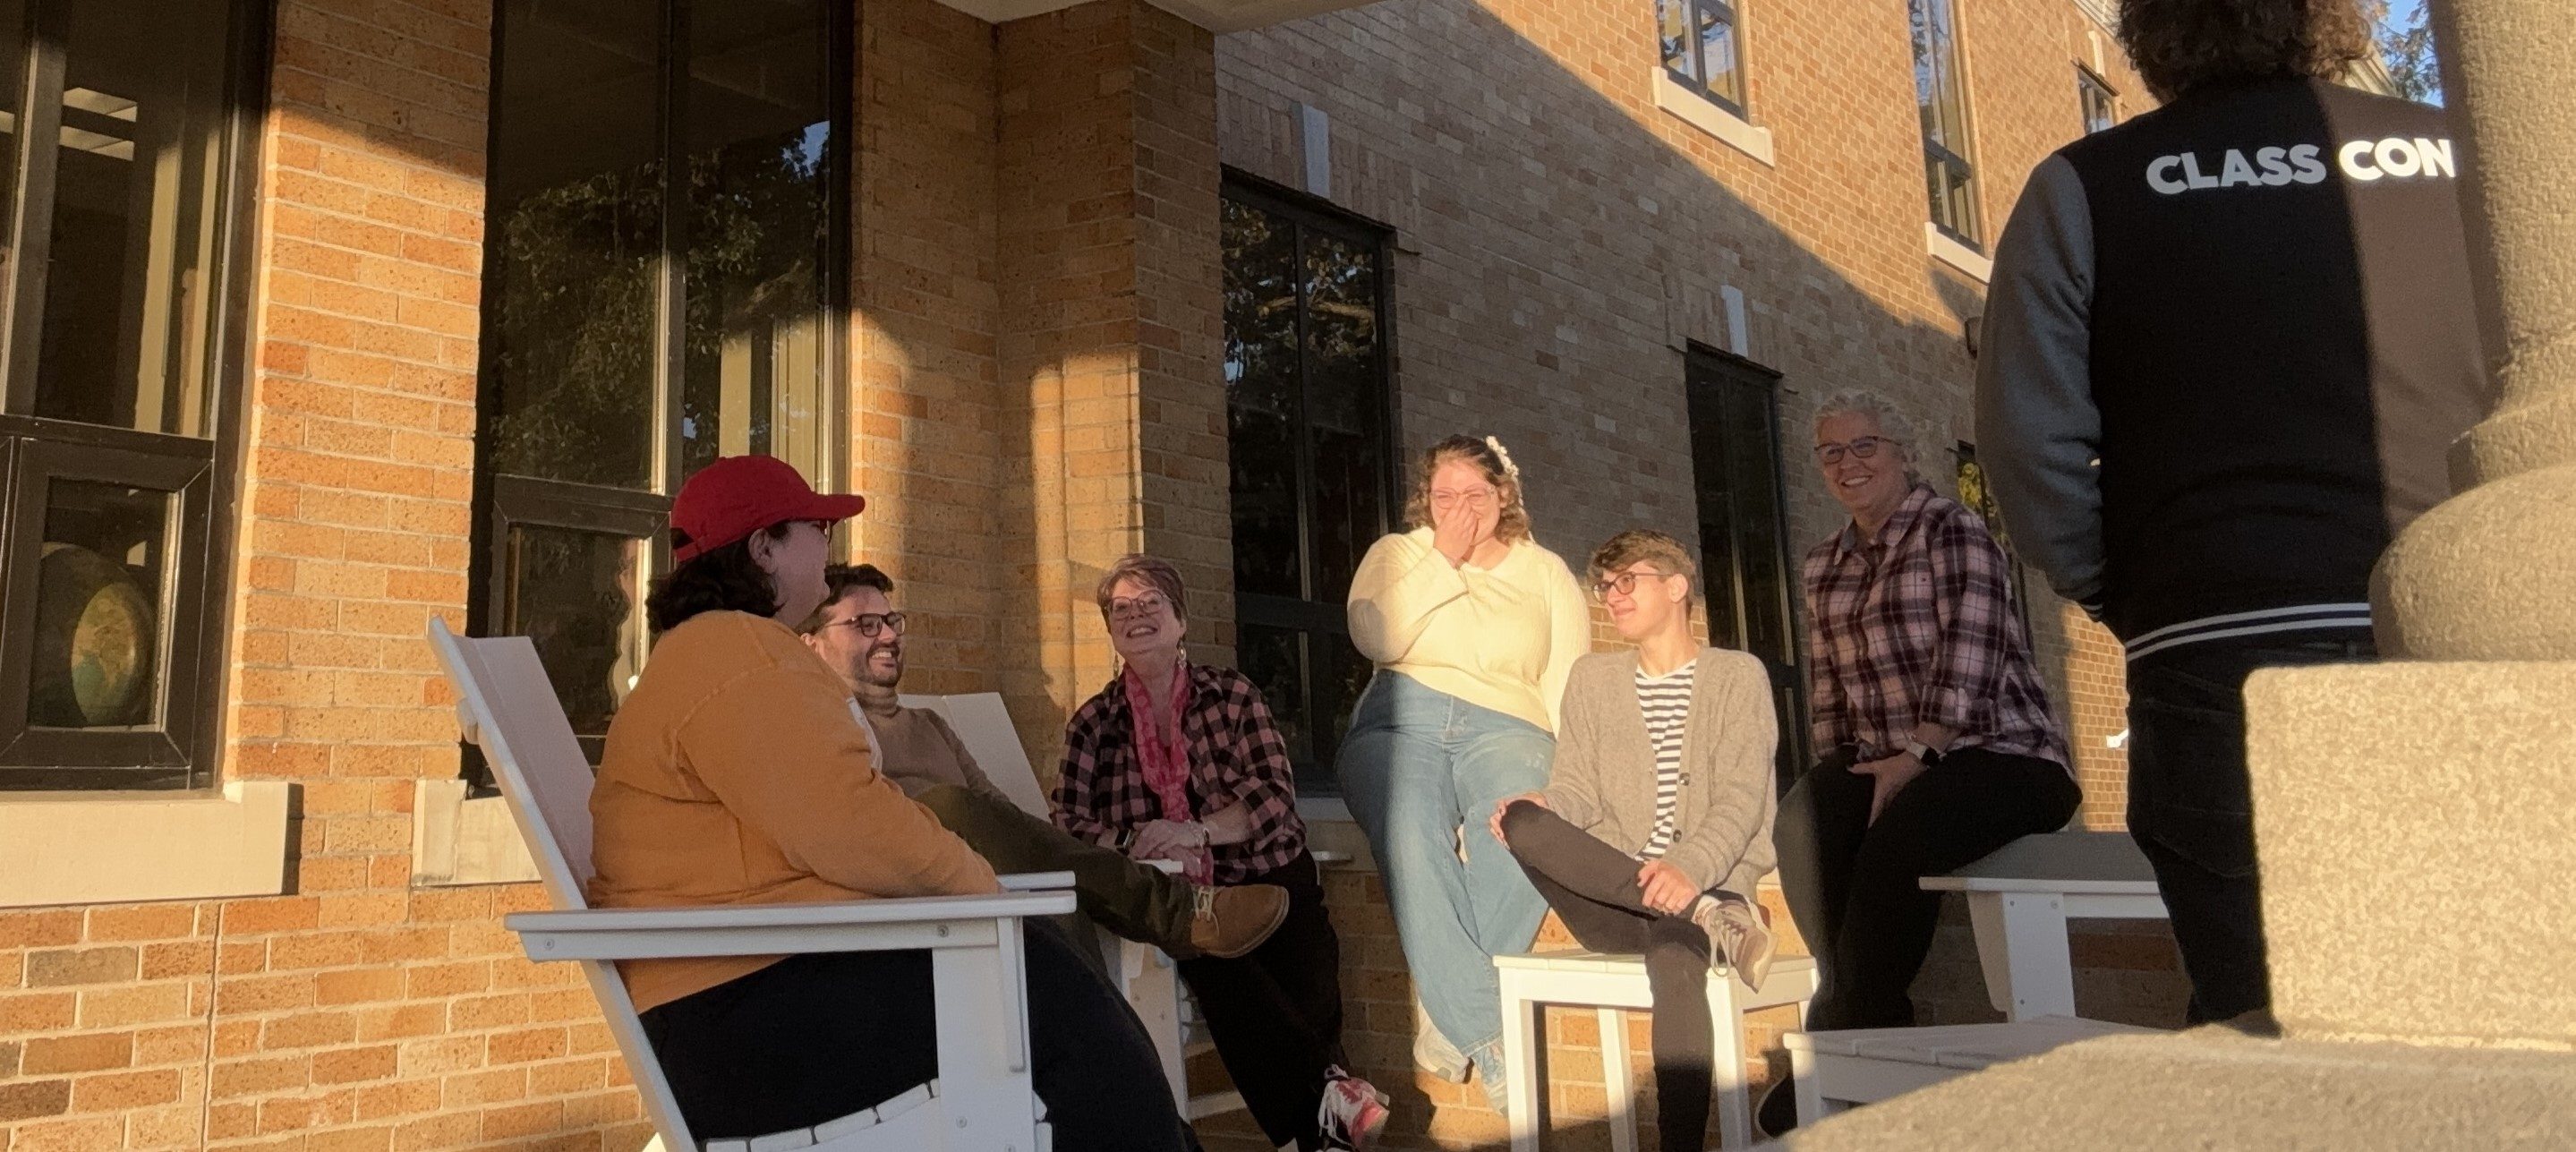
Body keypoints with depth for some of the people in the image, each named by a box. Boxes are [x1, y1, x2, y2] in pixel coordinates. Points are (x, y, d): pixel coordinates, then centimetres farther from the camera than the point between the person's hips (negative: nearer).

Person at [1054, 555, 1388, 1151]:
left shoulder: (1233, 694, 9)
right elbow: (1068, 823, 2)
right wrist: (1134, 845, -18)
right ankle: (1324, 1093, -28)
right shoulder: (1093, 722, 12)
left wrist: (1196, 831, -20)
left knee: (1307, 963, -29)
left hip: (1268, 878, 1)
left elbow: (1275, 793, -2)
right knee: (1217, 964, -32)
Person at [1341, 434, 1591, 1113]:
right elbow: (1374, 639, -3)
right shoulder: (1396, 554, 18)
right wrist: (1444, 561, -2)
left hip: (1507, 730, 0)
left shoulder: (1546, 572, 18)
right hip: (1400, 725, 0)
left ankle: (1453, 1021, -30)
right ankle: (1489, 1034, -33)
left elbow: (1569, 688, 8)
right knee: (1412, 840, -35)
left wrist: (1558, 775, -9)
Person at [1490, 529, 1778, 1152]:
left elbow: (1740, 801, -5)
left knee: (1673, 957, -38)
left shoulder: (1738, 675, 7)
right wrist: (1541, 808, -16)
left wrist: (1689, 869, -25)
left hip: (1706, 882, -3)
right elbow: (1577, 788, 10)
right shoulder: (1592, 678, 19)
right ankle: (1712, 920, -31)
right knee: (1522, 823, -28)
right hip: (1609, 904, 3)